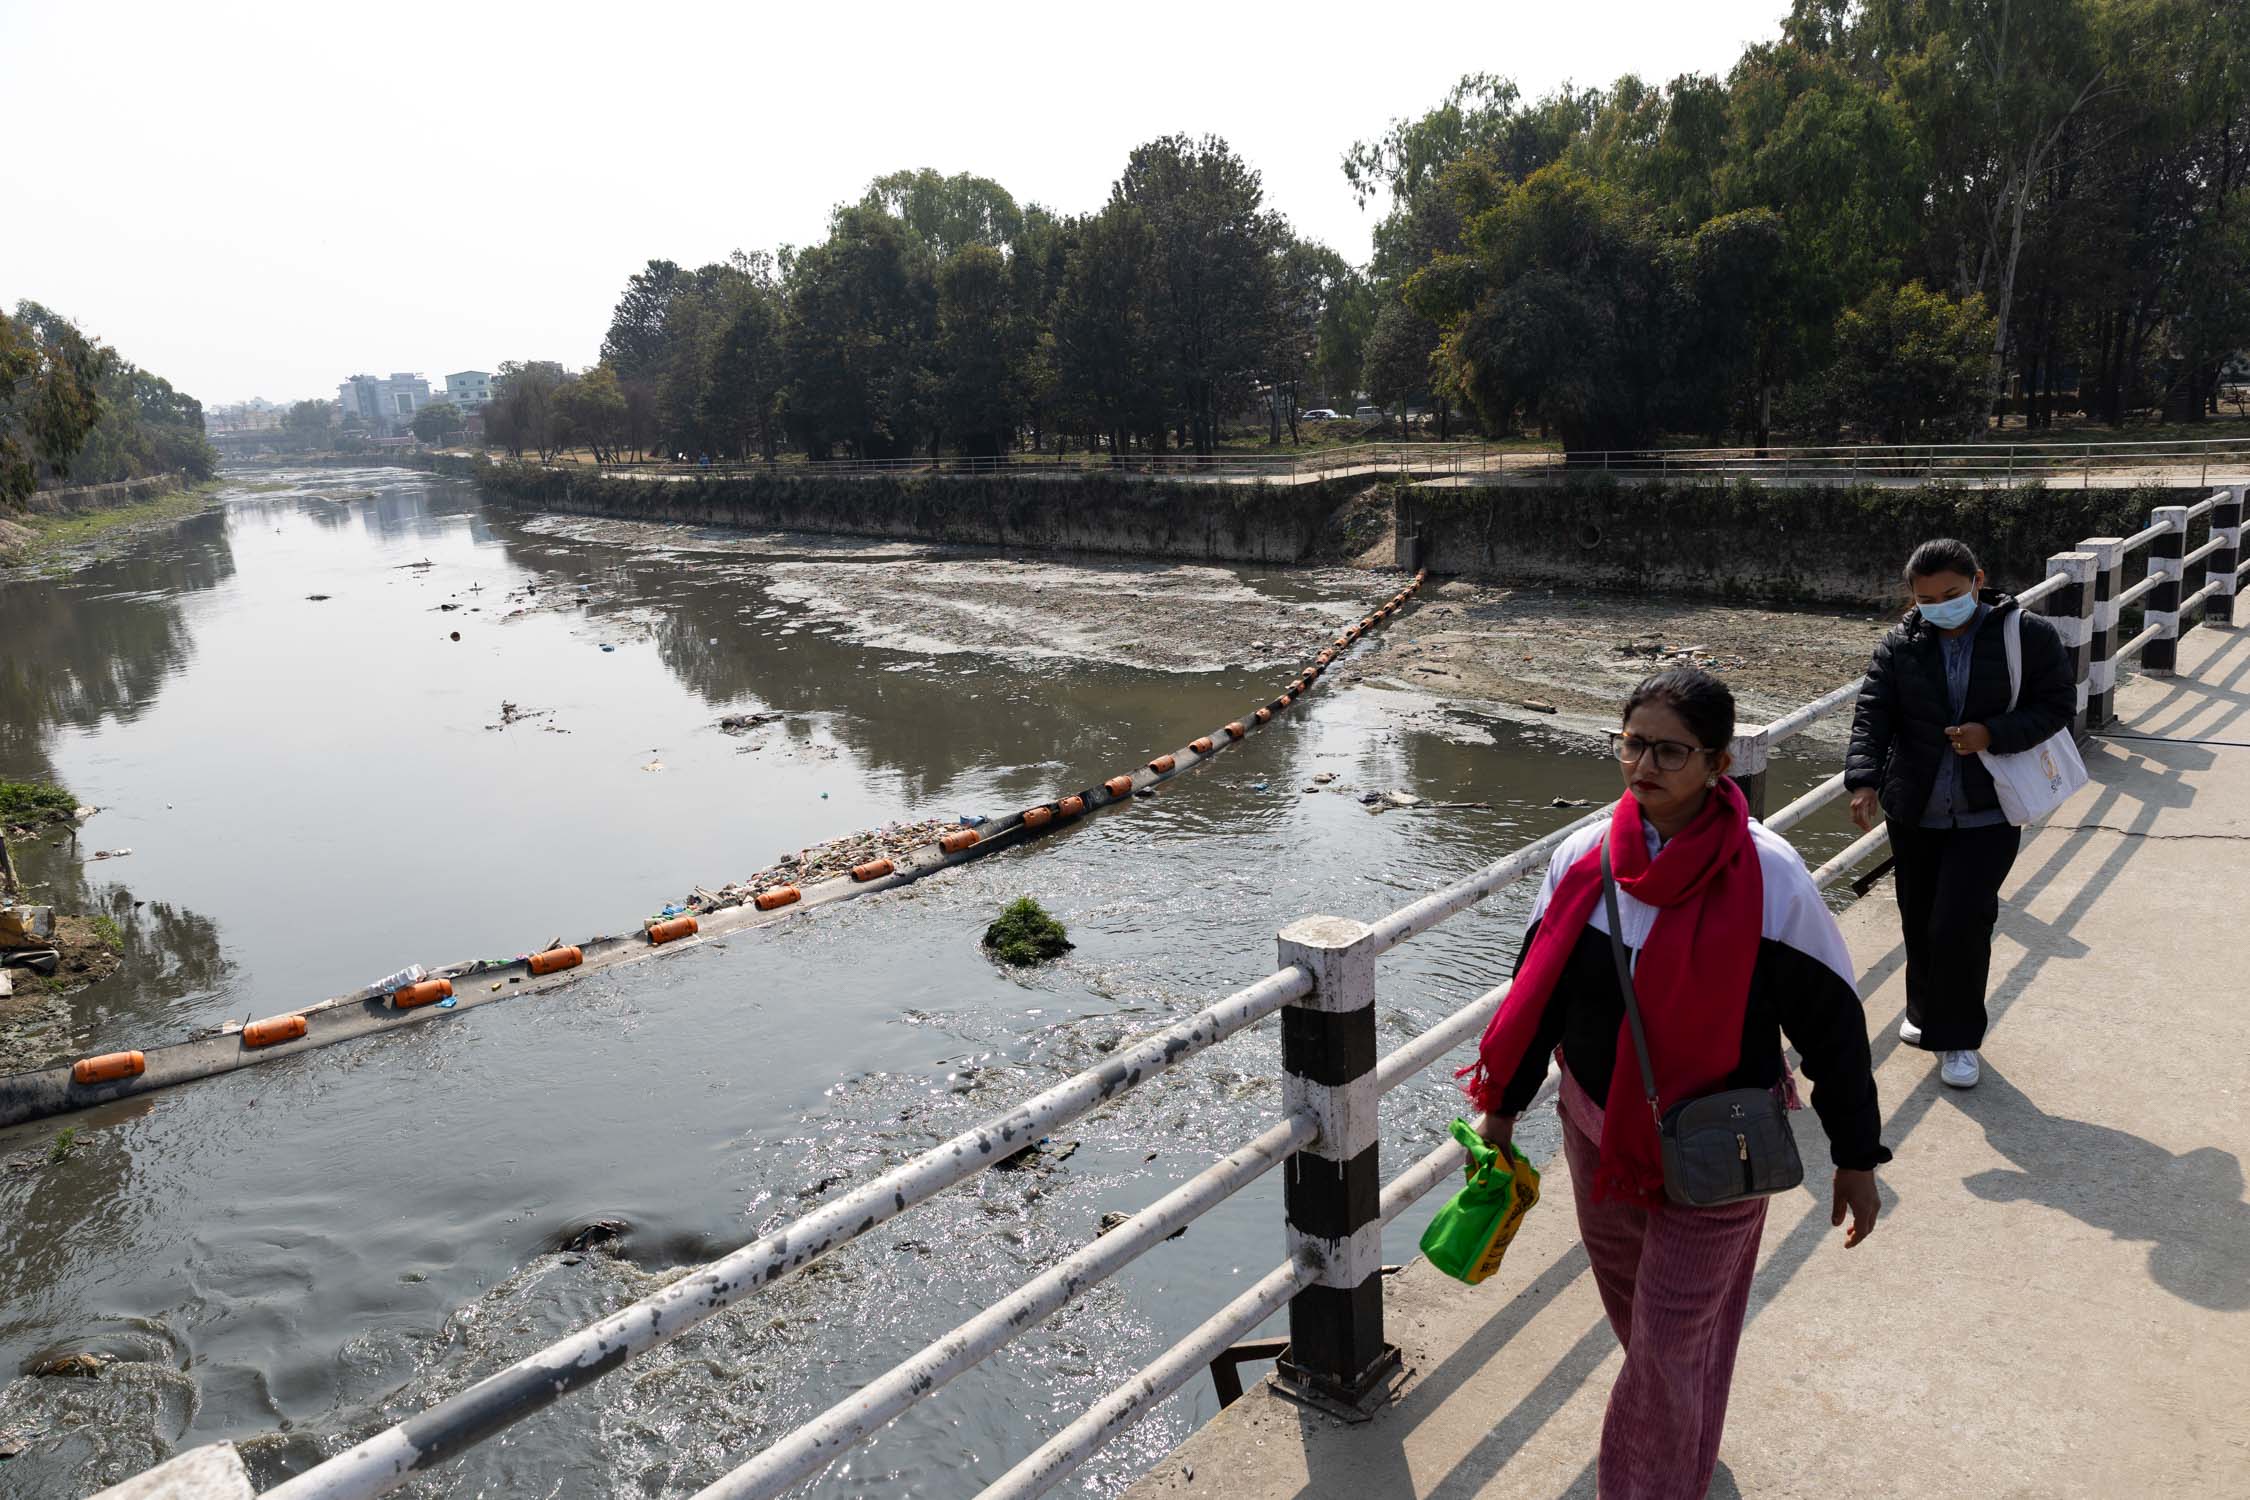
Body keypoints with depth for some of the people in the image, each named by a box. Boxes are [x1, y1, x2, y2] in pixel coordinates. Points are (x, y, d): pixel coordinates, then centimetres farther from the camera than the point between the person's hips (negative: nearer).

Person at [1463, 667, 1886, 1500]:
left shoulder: (1767, 877, -20)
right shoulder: (1583, 858, -9)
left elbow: (1831, 1021, -10)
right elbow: (1538, 990, 3)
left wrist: (1856, 1156, -4)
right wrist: (1502, 1107, 9)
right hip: (1599, 1129, 5)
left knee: (1671, 1337, 3)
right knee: (1627, 1303, 24)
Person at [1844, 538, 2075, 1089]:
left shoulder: (2029, 636, -6)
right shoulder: (1899, 646, -1)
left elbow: (2057, 705, -3)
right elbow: (1871, 715, -10)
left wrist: (1994, 734, -20)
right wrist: (1864, 779, -26)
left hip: (1988, 815, -3)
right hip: (1914, 811, 3)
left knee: (1960, 923, -9)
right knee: (1919, 921, 14)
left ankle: (1957, 1037, 10)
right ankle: (1926, 1013, 37)